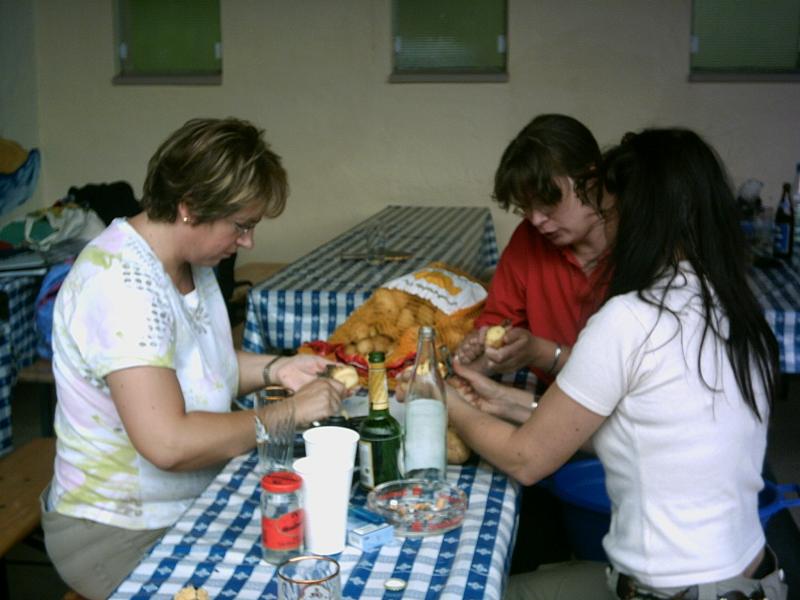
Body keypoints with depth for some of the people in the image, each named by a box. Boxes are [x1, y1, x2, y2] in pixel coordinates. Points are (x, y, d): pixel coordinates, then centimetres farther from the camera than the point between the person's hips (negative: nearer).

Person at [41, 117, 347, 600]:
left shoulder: (192, 261, 3)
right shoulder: (121, 284, -26)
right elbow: (168, 443, -33)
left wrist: (274, 369, 0)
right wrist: (290, 412, -23)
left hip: (196, 502, 8)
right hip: (120, 534, -8)